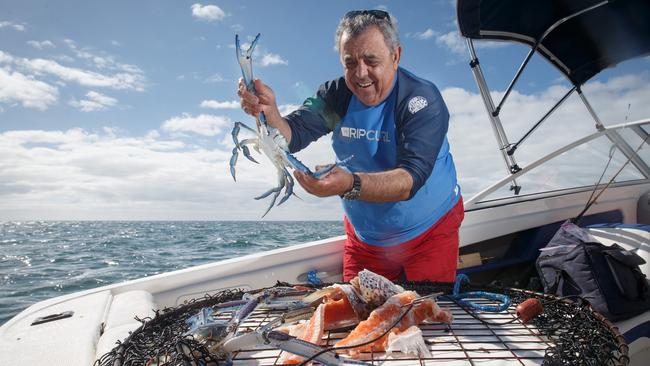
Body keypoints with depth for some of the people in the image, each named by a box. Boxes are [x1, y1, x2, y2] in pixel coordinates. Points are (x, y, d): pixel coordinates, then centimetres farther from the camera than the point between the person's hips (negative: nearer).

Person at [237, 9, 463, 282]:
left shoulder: (423, 99, -21)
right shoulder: (336, 95, -7)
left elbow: (411, 179, -33)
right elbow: (291, 138, -16)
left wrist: (350, 185, -50)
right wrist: (268, 113, -37)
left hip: (429, 232, -3)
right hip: (364, 237, 4)